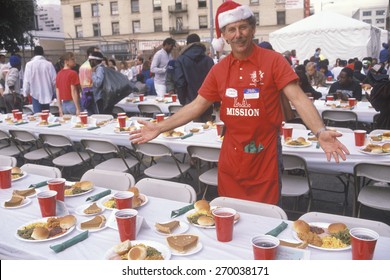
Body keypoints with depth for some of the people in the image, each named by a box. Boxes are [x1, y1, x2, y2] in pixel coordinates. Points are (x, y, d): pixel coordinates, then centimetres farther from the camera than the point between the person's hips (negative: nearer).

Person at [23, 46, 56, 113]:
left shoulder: (29, 64, -6)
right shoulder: (49, 64, -4)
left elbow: (26, 80, -5)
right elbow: (54, 79, -2)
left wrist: (25, 93, 7)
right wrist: (55, 92, 12)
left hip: (36, 94, -1)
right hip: (47, 94, 2)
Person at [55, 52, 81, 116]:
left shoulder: (59, 74, 11)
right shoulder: (72, 73, -10)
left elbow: (58, 93, 11)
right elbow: (73, 92, -15)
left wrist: (60, 109, 15)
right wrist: (78, 109, -15)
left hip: (63, 104, 7)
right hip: (72, 103, -7)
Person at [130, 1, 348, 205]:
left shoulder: (273, 61, -8)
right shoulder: (219, 70, 4)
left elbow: (298, 98, -16)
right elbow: (197, 106, 7)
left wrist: (320, 132, -32)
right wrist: (160, 128, 2)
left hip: (265, 153, -3)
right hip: (231, 155, 4)